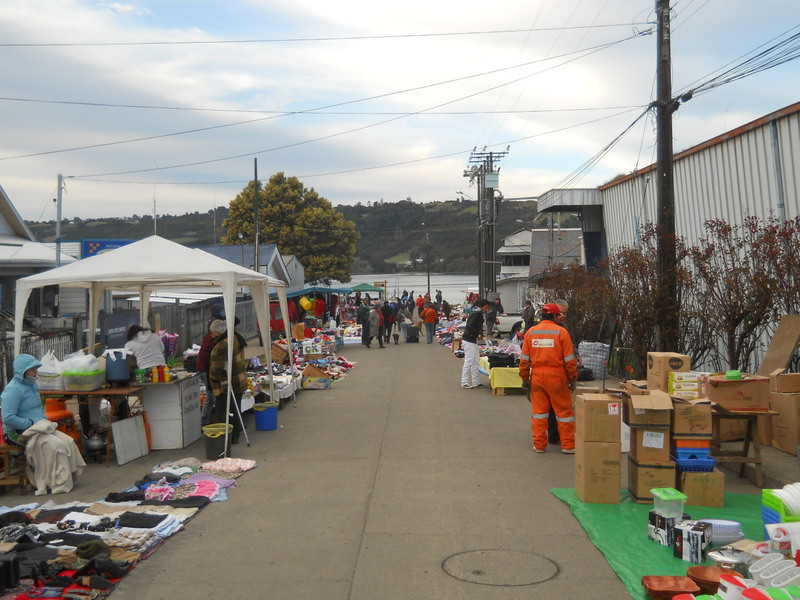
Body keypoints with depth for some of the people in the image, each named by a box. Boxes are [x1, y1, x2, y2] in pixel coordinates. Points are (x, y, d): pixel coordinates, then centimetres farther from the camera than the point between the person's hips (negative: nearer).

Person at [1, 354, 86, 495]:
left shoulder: (32, 385, 14)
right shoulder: (13, 389, -14)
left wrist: (45, 421, 9)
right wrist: (31, 424, -19)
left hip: (39, 428, 9)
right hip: (20, 433, -9)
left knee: (68, 442, -12)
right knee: (55, 444, -26)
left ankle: (68, 478, -7)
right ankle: (59, 484, -19)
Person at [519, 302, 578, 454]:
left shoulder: (531, 332, 4)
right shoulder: (561, 332, -7)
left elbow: (524, 358, 5)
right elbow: (569, 359, -6)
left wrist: (525, 378, 12)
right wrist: (572, 378, 2)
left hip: (537, 376, 3)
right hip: (556, 376, -3)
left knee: (538, 411, 10)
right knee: (564, 411, 6)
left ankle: (539, 445, 14)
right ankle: (568, 445, 11)